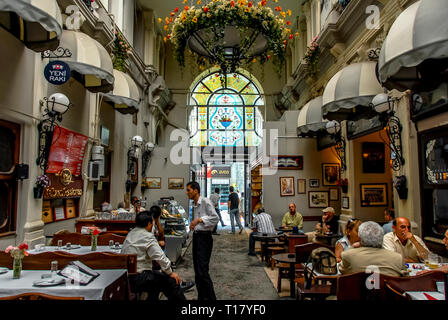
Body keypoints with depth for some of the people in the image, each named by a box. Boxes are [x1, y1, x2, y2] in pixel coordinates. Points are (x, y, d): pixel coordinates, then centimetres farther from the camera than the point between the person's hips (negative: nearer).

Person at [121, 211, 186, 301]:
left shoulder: (131, 233, 12)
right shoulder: (148, 236, -14)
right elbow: (160, 257, -18)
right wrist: (170, 273, -8)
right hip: (138, 279, -9)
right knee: (172, 280, -7)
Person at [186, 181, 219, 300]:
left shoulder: (206, 202, -12)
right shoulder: (194, 204, 14)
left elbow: (215, 218, -21)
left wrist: (199, 219, -25)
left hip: (204, 237, -9)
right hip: (196, 236, 9)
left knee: (202, 270, -11)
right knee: (197, 270, 12)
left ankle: (211, 298, 0)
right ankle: (201, 296, 23)